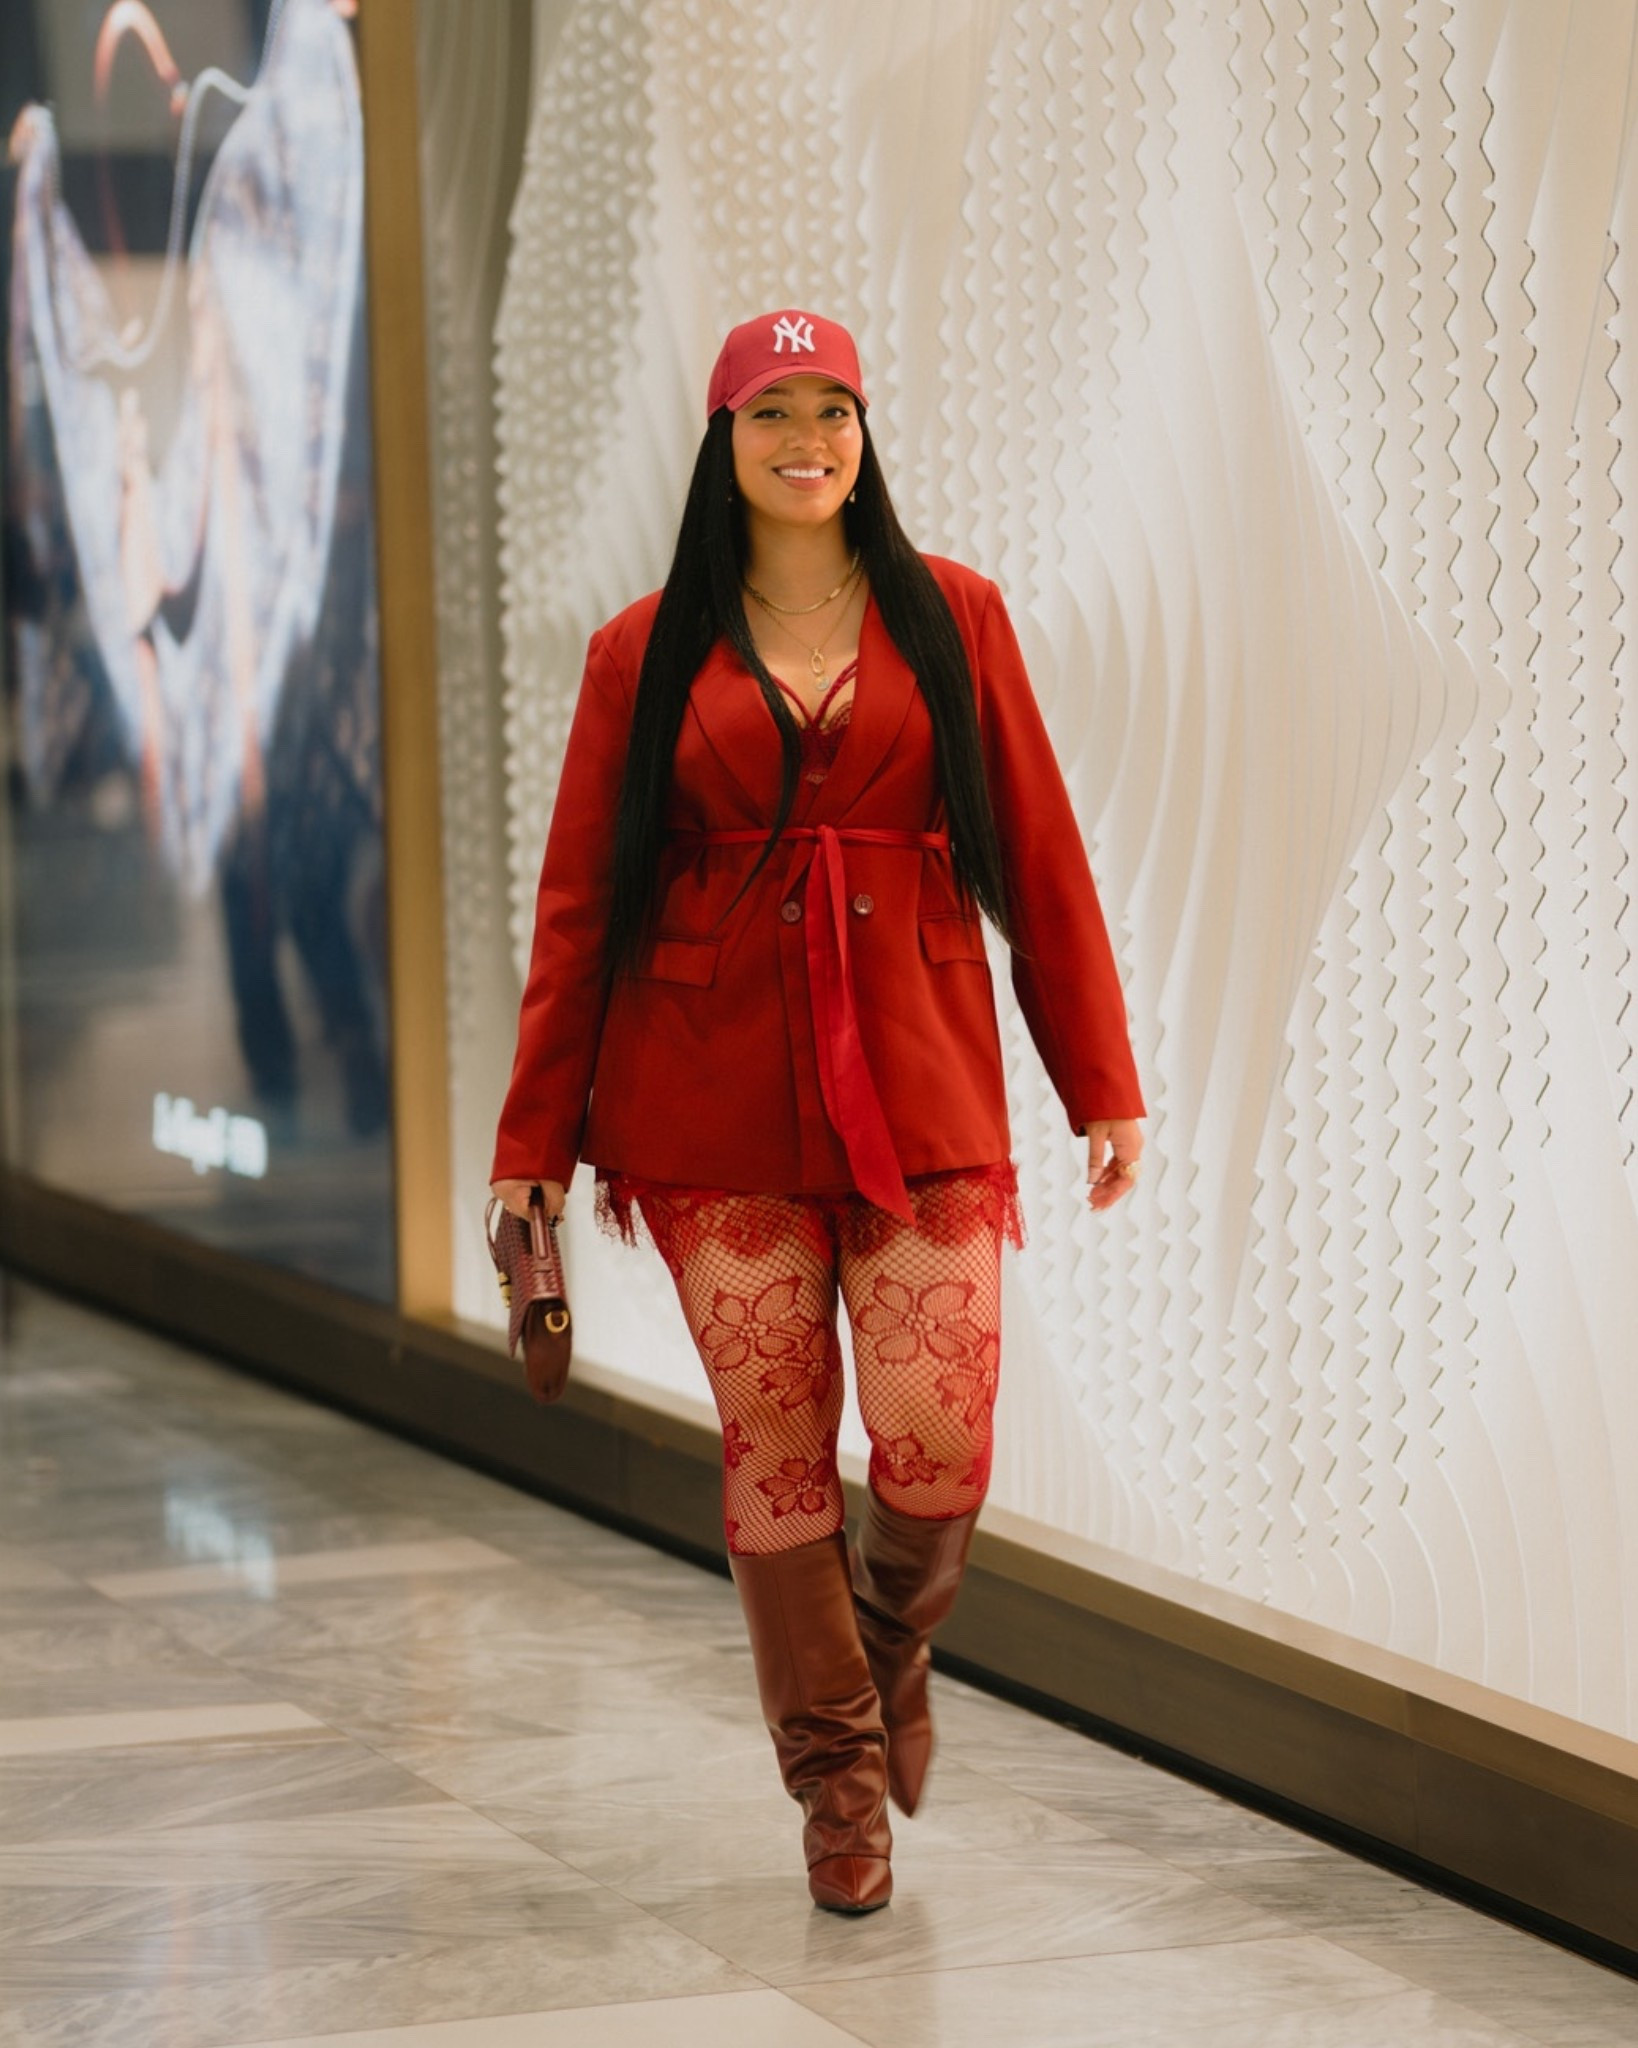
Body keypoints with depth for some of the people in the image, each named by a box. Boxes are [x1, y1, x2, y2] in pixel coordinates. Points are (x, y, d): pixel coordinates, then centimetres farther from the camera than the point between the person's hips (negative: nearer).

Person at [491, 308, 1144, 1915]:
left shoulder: (949, 618, 7)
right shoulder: (647, 653, 6)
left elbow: (1037, 856, 7)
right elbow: (578, 899, 7)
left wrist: (1102, 1083, 4)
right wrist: (535, 1136, 5)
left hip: (917, 1074, 0)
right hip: (717, 1091, 0)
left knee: (938, 1451, -7)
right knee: (775, 1448, 1)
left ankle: (895, 1635, 27)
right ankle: (836, 1768, 20)